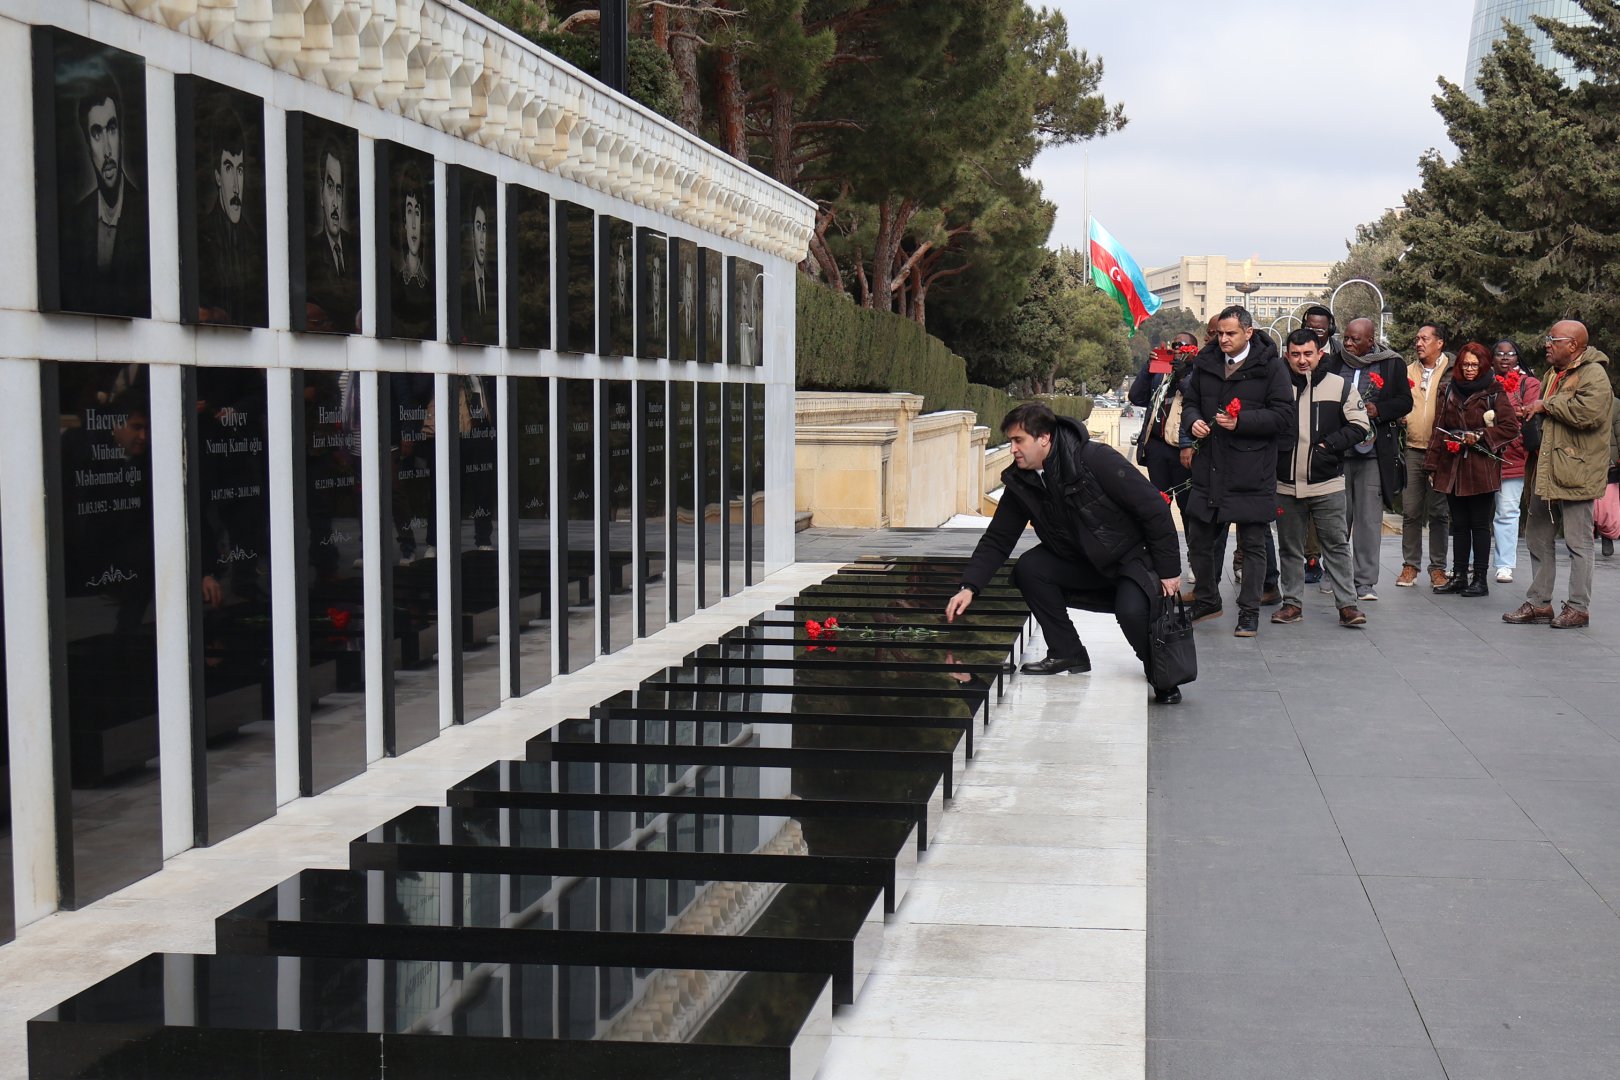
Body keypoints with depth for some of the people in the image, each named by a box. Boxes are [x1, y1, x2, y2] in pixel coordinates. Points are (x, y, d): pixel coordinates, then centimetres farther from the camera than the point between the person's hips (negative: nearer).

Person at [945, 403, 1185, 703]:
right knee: (1028, 568, -17)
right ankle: (1067, 653, -2)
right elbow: (997, 540, 1)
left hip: (1132, 558, -6)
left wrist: (1168, 571, -17)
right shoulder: (1020, 482, -5)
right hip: (1080, 563, 6)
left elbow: (1154, 508, -20)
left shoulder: (1096, 459, -25)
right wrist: (969, 587, -12)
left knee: (1132, 611, -32)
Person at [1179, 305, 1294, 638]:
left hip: (1251, 470, -5)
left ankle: (1249, 611, 11)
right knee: (1198, 539, 11)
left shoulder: (1270, 366, -5)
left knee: (1253, 544, 2)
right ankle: (1207, 600, 29)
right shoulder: (1205, 363, 10)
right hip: (1209, 467, 5)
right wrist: (1192, 421, -1)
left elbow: (1284, 415, -9)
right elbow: (1190, 400, 21)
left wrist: (1241, 422, -18)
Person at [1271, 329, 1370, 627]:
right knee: (1289, 547, 10)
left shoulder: (1339, 385, 0)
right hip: (1285, 484, 1)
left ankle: (1347, 603, 4)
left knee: (1337, 545, 1)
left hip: (1328, 482, -1)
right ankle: (1292, 602, 19)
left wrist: (1330, 444, -9)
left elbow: (1360, 424, 2)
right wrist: (1275, 450, -7)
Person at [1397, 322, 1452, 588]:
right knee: (1410, 510, 4)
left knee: (1439, 512, 3)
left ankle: (1438, 567, 11)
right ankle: (1409, 565, 12)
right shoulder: (1408, 372, 13)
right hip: (1413, 449, 4)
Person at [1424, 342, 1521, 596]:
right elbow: (1439, 429, 12)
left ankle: (1480, 579, 6)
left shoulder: (1494, 392, -1)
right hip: (1452, 466, 5)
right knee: (1459, 524, 10)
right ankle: (1459, 576, 15)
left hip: (1481, 468, -5)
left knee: (1479, 524, 0)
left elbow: (1511, 428, -4)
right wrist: (1432, 463, 8)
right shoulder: (1450, 390, 12)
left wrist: (1480, 437, -13)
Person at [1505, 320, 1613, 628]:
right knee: (1537, 538, 13)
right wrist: (1534, 412, 13)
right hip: (1546, 472, 10)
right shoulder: (1555, 373, 18)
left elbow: (1588, 412, -28)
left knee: (1578, 542, -2)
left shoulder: (1593, 374, -11)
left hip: (1575, 473, -10)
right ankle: (1539, 603, 21)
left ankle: (1578, 608, 4)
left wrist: (1547, 405, -17)